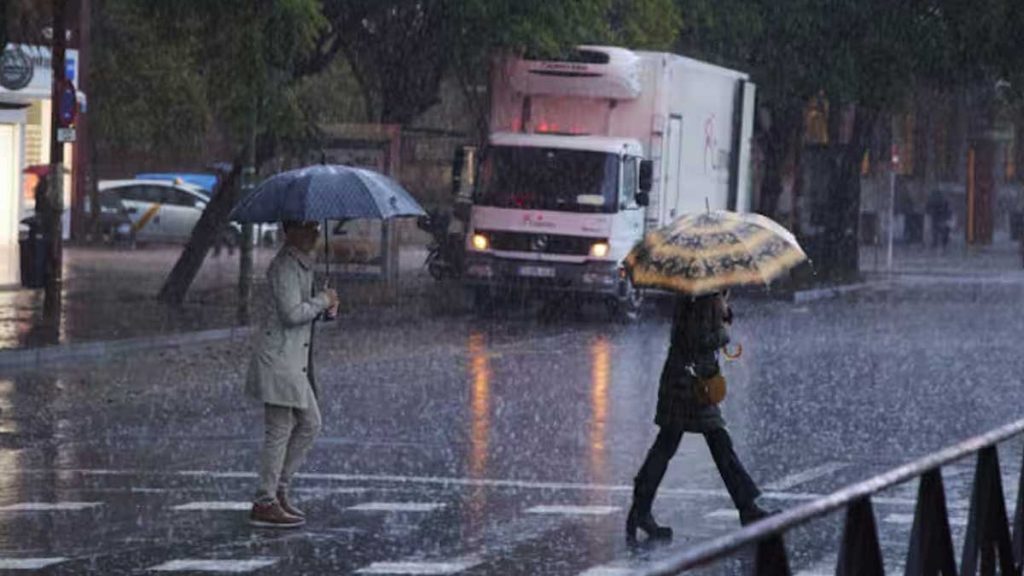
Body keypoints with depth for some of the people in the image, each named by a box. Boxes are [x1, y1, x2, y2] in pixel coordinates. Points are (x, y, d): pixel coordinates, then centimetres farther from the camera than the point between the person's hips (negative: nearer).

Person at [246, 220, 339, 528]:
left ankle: (278, 490, 21)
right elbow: (291, 313, -23)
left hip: (295, 357, 10)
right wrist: (323, 300, -11)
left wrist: (324, 304, 6)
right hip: (279, 355, -10)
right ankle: (265, 503, 0)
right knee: (279, 431, -6)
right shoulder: (285, 266, -16)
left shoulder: (303, 263, 15)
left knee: (309, 424, 14)